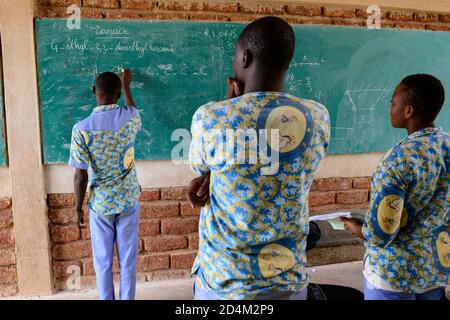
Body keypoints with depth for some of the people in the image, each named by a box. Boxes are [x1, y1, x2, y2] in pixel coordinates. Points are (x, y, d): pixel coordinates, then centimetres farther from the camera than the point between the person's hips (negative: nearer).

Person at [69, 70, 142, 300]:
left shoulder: (81, 129, -15)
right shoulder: (130, 118, -9)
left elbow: (81, 176, -11)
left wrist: (78, 207, 2)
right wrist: (127, 86, 33)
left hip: (100, 204, -1)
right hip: (129, 200, 2)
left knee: (103, 262, 13)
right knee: (128, 260, 12)